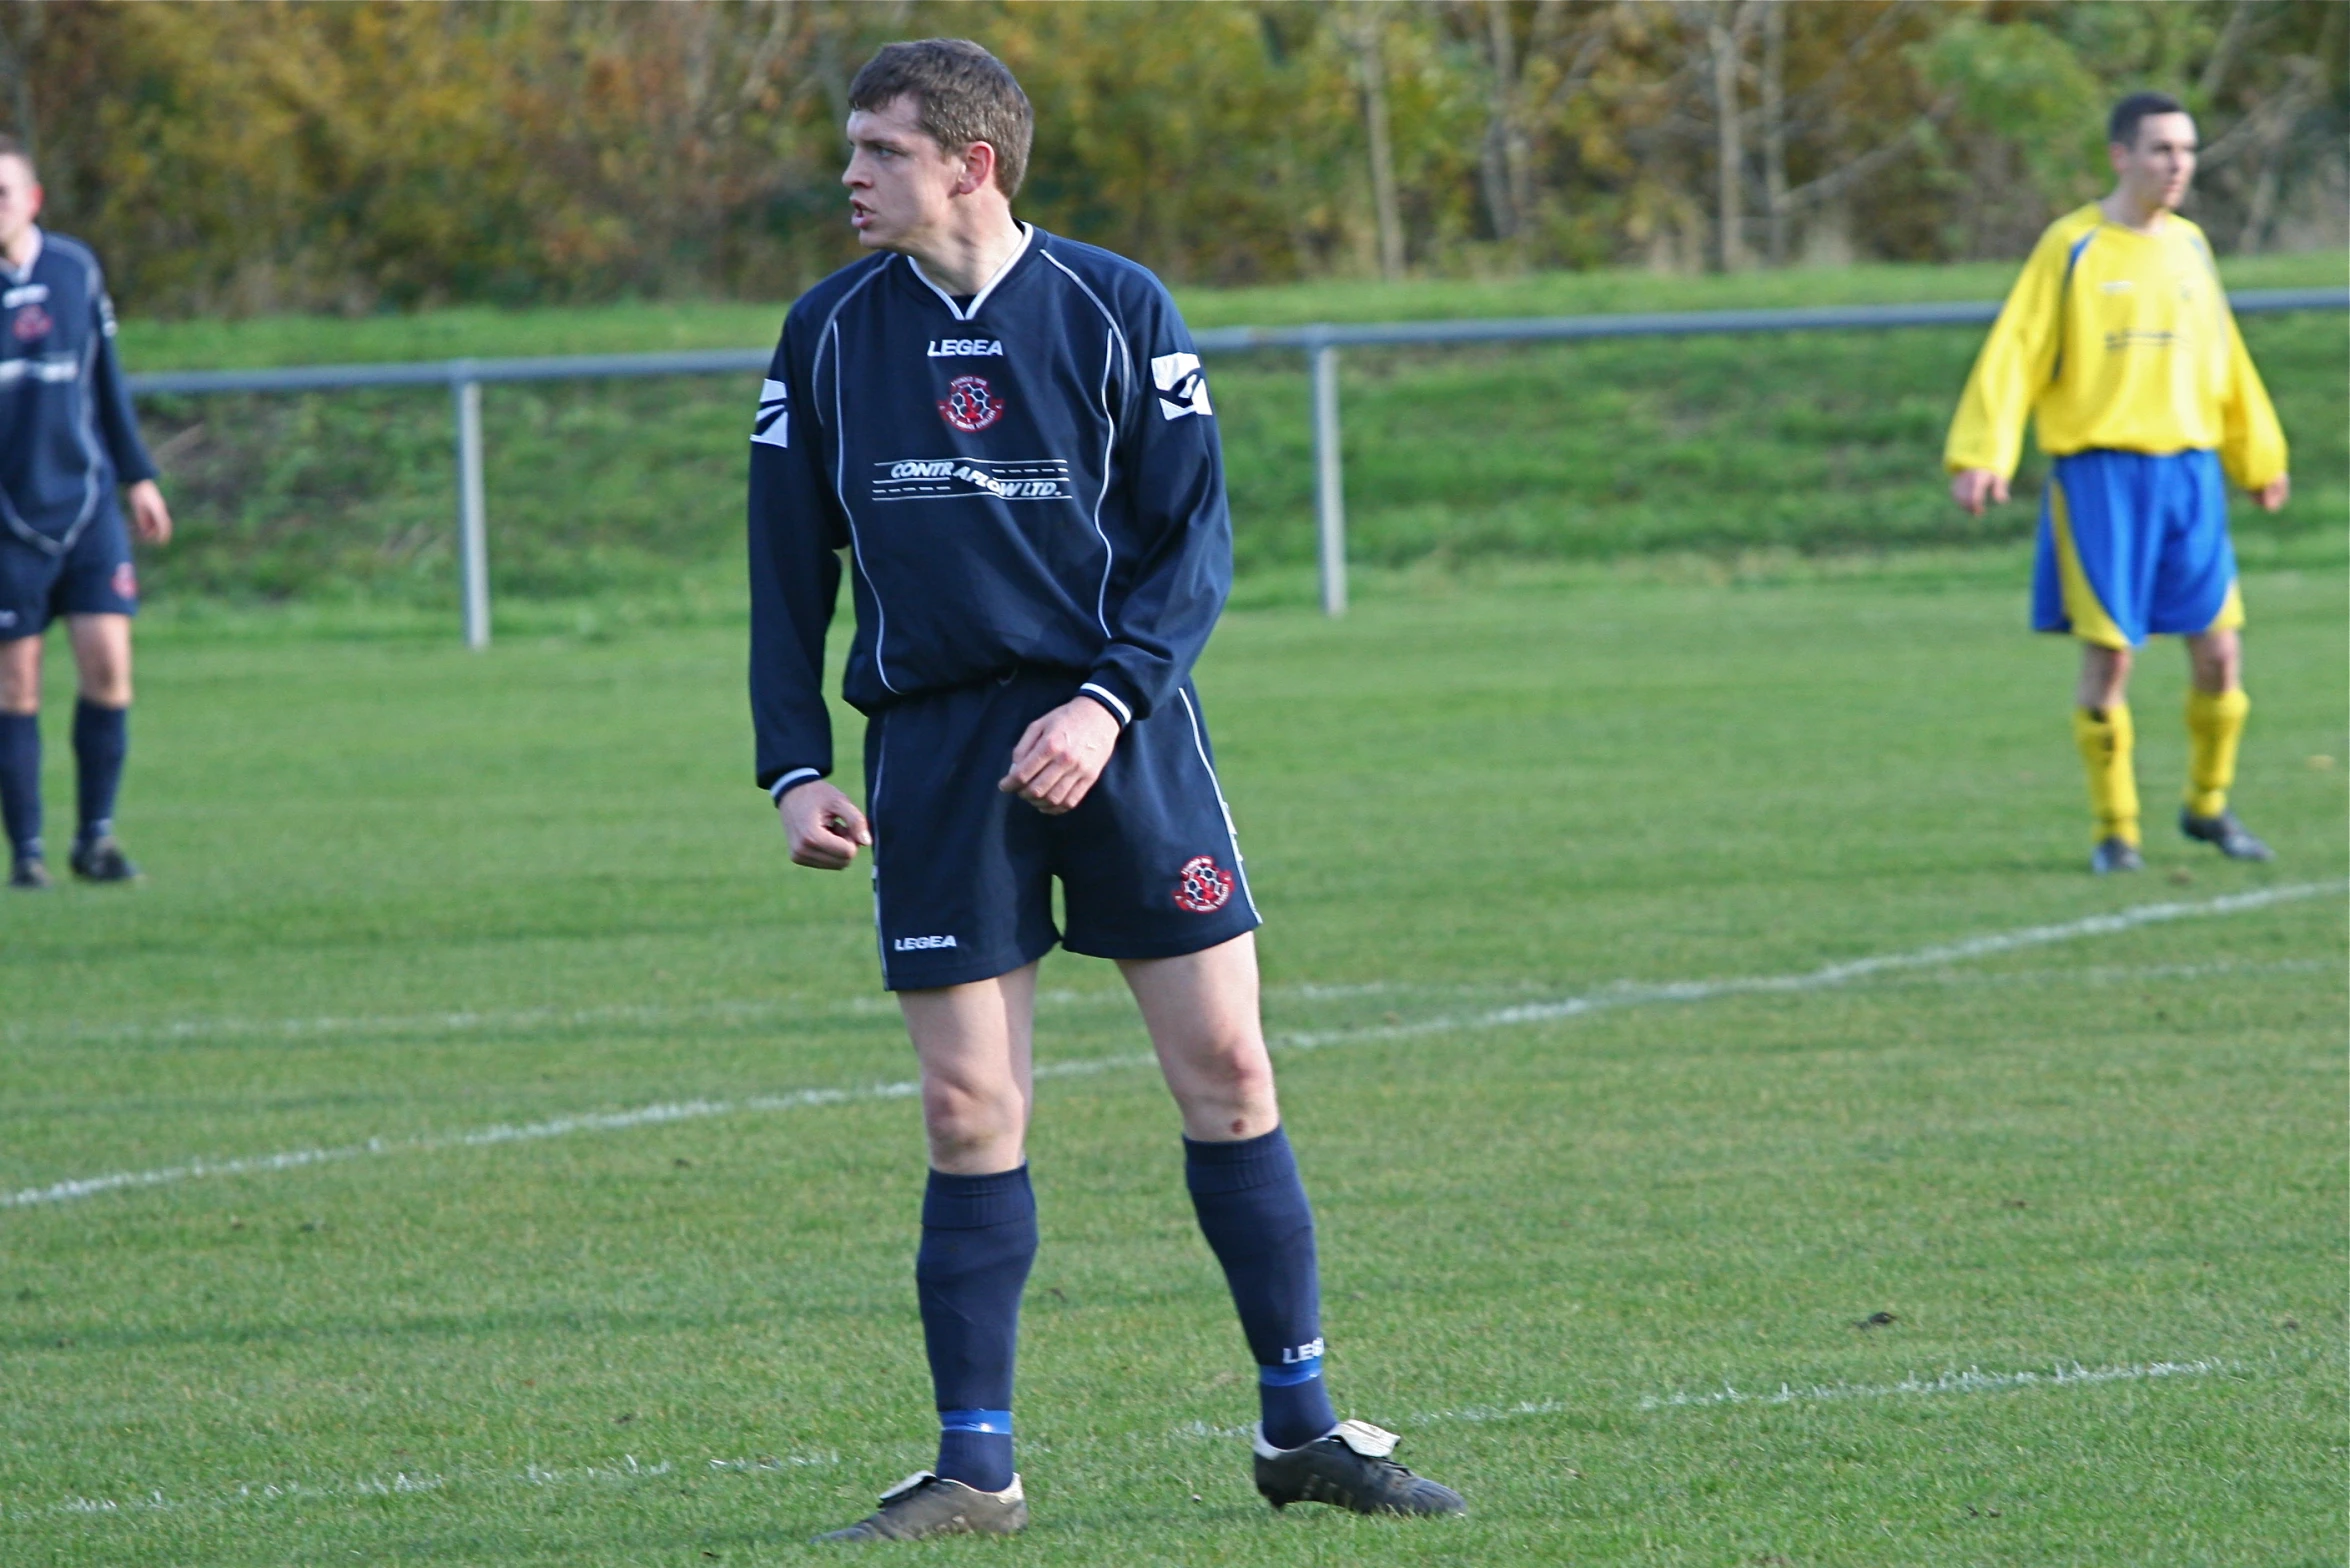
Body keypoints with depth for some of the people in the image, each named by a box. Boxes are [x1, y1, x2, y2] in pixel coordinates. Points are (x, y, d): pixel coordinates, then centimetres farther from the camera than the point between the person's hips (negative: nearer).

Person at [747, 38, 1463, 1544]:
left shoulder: (1114, 312, -1)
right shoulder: (830, 335, 5)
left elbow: (1194, 537, -1)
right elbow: (790, 569, 10)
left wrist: (1107, 702, -14)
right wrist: (796, 766, 1)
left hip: (1121, 729, -1)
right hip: (933, 749, 1)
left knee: (1227, 1068, -2)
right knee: (970, 1110, -2)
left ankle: (1302, 1425, 9)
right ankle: (977, 1467, 5)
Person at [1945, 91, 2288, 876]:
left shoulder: (2189, 246, 12)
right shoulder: (2070, 250, -3)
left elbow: (2227, 366, 22)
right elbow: (2014, 358, -8)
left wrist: (2259, 458, 28)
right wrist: (1982, 456, -18)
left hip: (2190, 472, 5)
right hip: (2100, 475, -5)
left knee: (2219, 651, 2)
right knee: (2108, 655, -6)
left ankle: (2207, 805, 22)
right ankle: (2114, 831, 6)